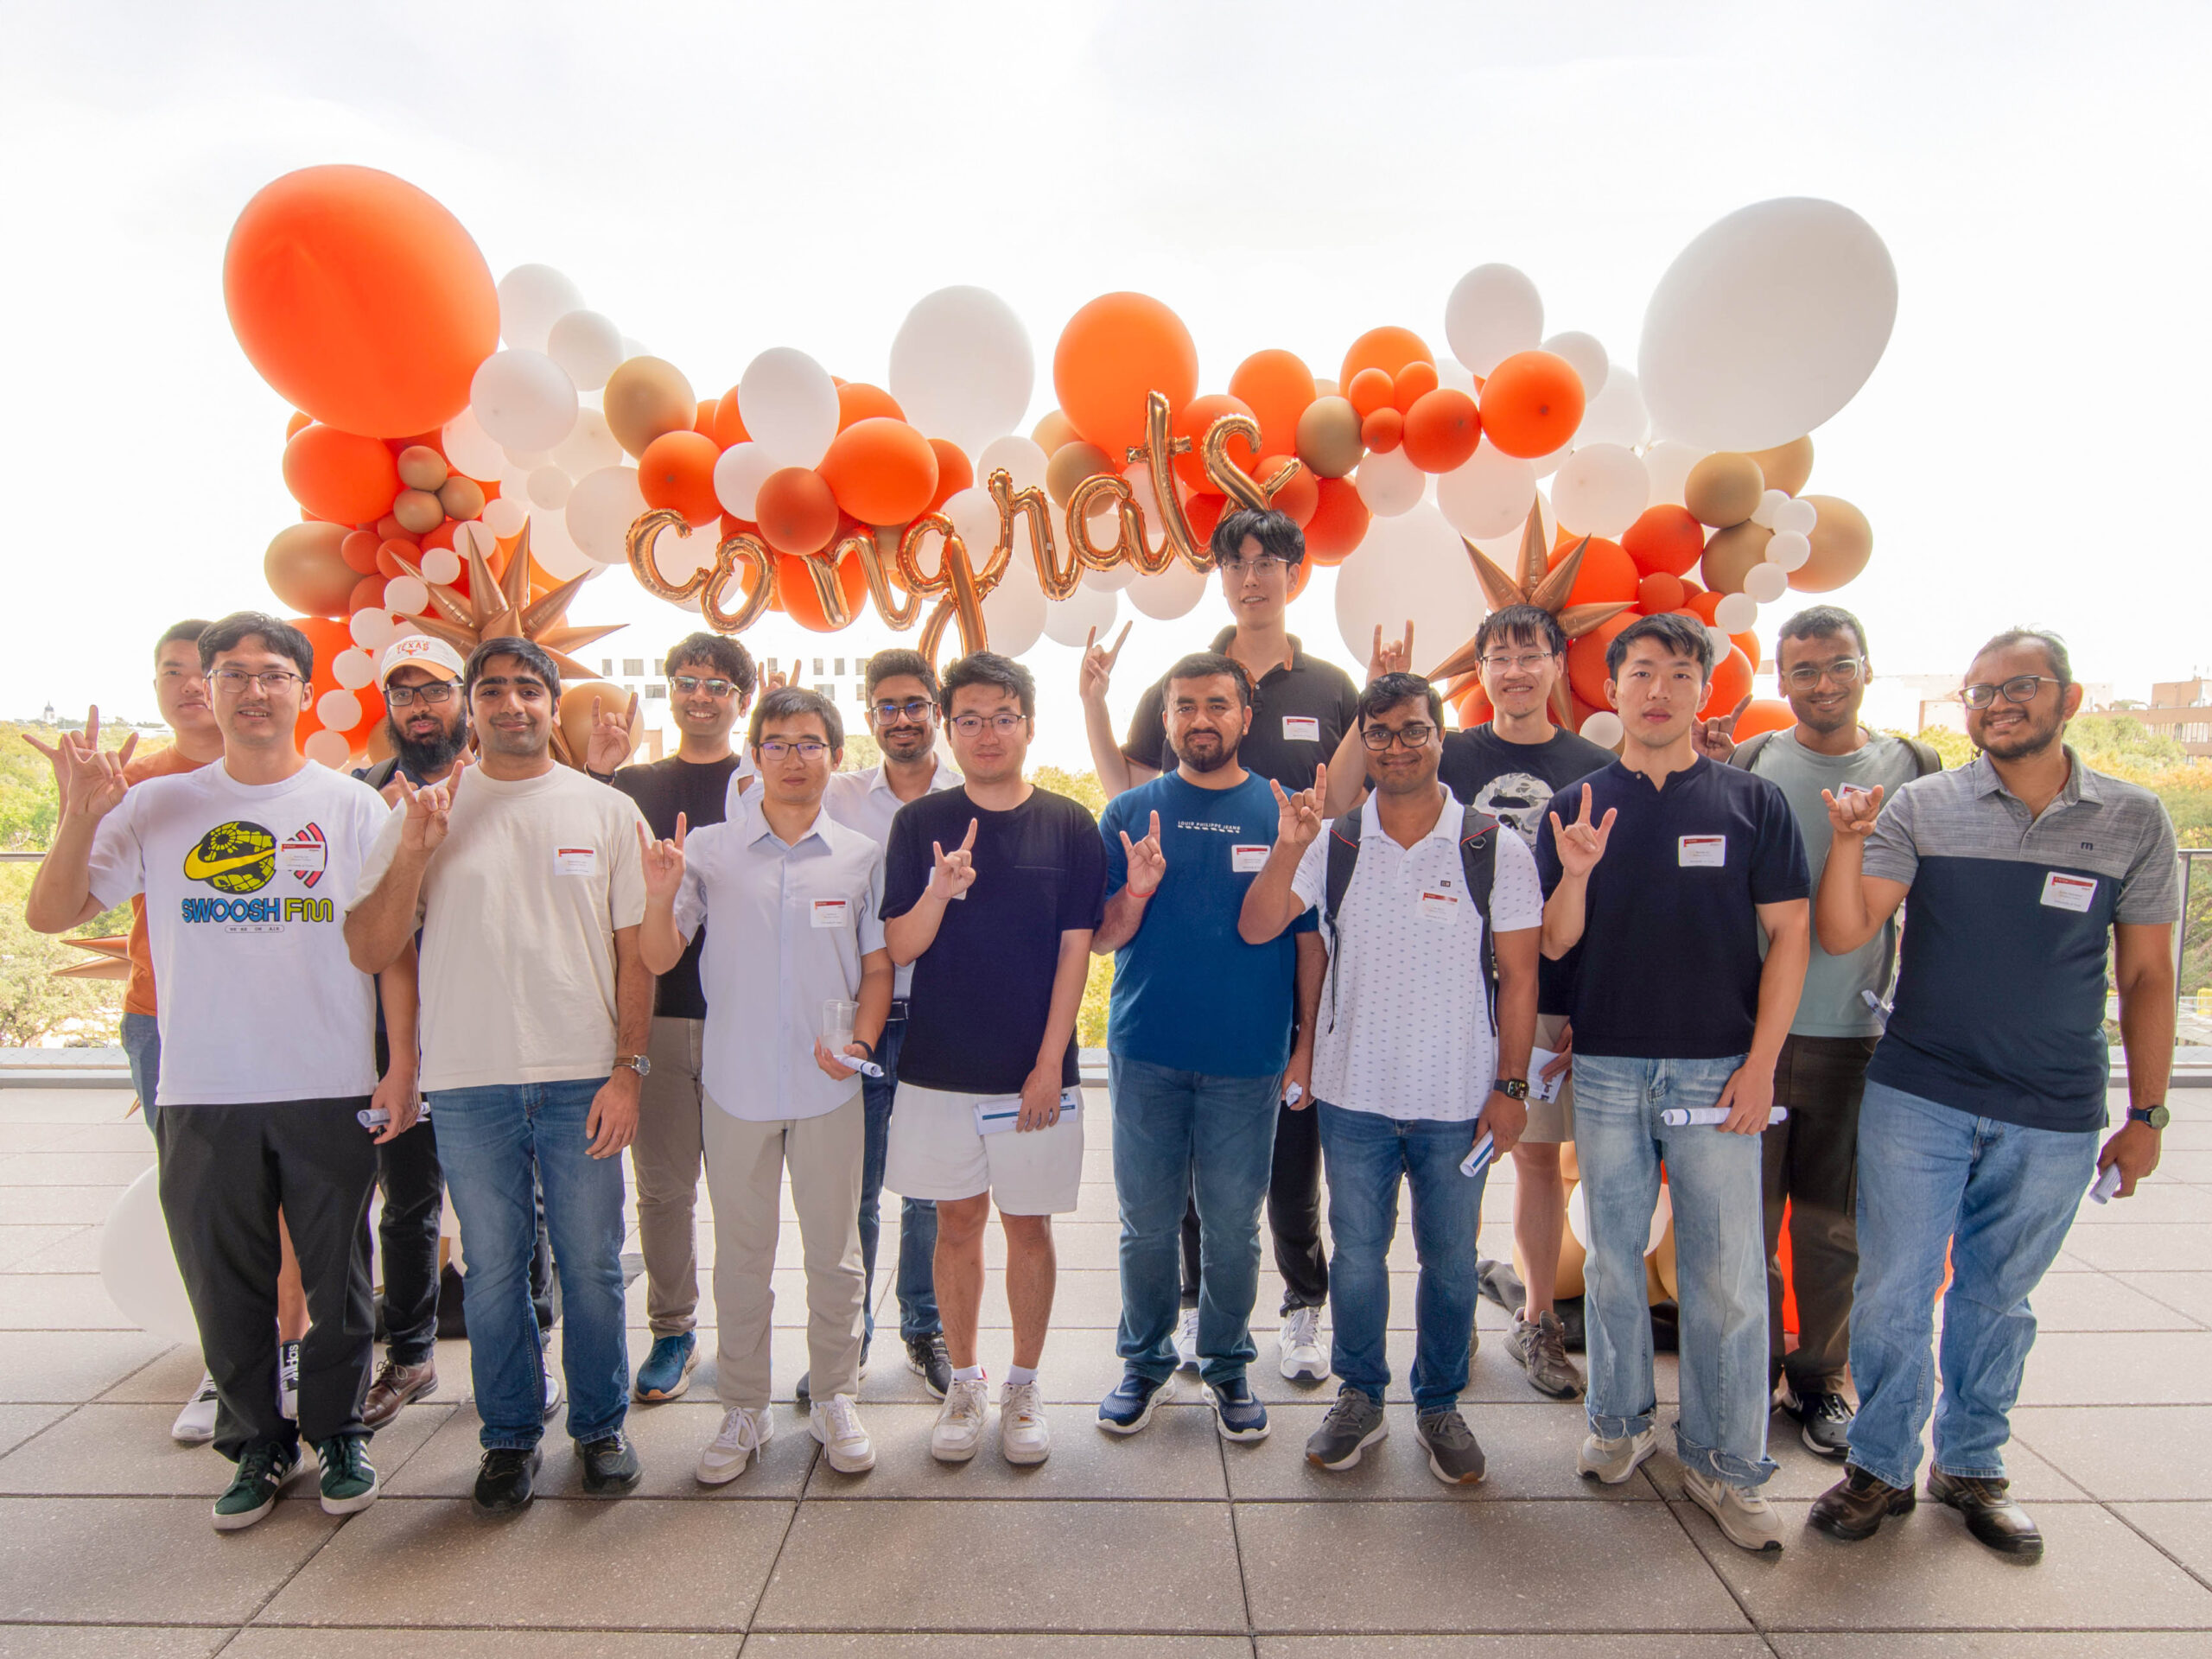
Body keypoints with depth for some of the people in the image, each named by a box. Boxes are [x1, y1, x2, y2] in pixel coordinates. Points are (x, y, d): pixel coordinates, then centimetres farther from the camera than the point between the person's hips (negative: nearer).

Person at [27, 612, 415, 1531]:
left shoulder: (351, 805, 0)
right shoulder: (157, 806, 4)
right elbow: (49, 915, 2)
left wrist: (402, 1063, -4)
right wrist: (81, 817, -15)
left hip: (331, 1091, -1)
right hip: (202, 1093, 2)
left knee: (338, 1278, 10)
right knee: (226, 1284, 13)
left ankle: (338, 1431, 30)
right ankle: (256, 1443, 31)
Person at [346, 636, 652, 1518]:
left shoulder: (607, 810, 3)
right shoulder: (425, 811, 5)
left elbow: (636, 949, 3)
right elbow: (367, 948, 1)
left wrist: (627, 1069, -4)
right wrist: (414, 851, -13)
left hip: (584, 1078, 0)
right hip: (469, 1081, 1)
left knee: (592, 1266, 8)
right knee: (493, 1270, 12)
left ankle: (600, 1424, 28)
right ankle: (510, 1436, 30)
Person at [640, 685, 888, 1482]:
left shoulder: (861, 857, 0)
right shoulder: (708, 849, -1)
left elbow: (879, 968, 5)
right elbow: (659, 959, -2)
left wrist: (860, 1042, -11)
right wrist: (659, 897, -21)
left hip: (829, 1088, 0)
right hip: (737, 1086, 0)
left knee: (835, 1252, 11)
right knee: (741, 1256, 12)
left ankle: (835, 1400, 29)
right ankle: (744, 1409, 29)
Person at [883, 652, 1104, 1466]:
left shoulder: (1068, 825, -2)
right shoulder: (921, 823, 0)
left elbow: (1075, 951, -3)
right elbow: (901, 946, -3)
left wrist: (1050, 1063, -8)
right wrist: (940, 891, -23)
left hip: (1034, 1071, -1)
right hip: (938, 1069, 1)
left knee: (1029, 1225, 10)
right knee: (957, 1222, 12)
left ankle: (1024, 1386, 28)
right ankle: (963, 1383, 29)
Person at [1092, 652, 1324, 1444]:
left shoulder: (1285, 813, 2)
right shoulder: (1130, 811, 3)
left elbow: (1310, 938, 4)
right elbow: (1101, 940, 2)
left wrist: (1307, 1042, 0)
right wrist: (1137, 889, -17)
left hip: (1248, 1059, 0)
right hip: (1146, 1053, 1)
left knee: (1233, 1226, 10)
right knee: (1147, 1222, 11)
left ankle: (1227, 1365, 30)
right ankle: (1145, 1362, 30)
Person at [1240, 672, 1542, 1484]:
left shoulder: (1494, 849, -5)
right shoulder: (1333, 845, -1)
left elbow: (1518, 975, -2)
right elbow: (1256, 929, -8)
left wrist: (1510, 1085, -4)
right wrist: (1288, 847, -23)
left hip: (1458, 1102, -1)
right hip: (1355, 1092, 1)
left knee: (1450, 1262, 13)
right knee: (1356, 1256, 14)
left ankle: (1440, 1404, 35)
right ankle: (1359, 1398, 34)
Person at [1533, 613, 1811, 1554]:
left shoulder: (1753, 803, 2)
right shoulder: (1575, 809, 4)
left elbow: (1790, 936, 1)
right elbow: (1553, 945, 2)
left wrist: (1760, 1064, -6)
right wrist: (1576, 874, -18)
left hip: (1715, 1072, -1)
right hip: (1606, 1069, 1)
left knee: (1726, 1275, 3)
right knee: (1613, 1257, 13)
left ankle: (1722, 1462, 19)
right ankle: (1620, 1421, 31)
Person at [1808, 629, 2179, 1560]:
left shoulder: (2135, 822, 2)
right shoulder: (1921, 808, -3)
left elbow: (2146, 975, 6)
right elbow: (1842, 934, -8)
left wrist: (2145, 1115, 5)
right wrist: (1849, 843, -25)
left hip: (2055, 1118, 1)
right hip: (1917, 1100, -1)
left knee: (1999, 1299, 15)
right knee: (1894, 1288, 5)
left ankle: (1972, 1467, 33)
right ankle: (1881, 1466, 23)